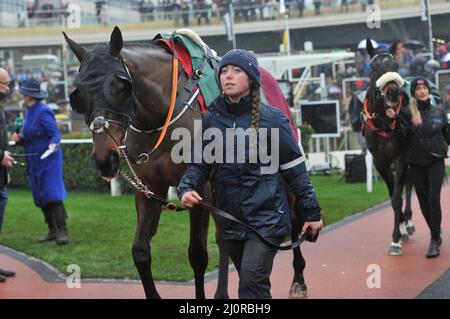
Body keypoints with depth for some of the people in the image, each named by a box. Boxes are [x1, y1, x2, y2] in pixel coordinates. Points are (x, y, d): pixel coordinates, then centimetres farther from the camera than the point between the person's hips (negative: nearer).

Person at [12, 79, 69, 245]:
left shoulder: (43, 112, -14)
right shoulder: (29, 112, 13)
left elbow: (55, 134, -16)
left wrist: (53, 145, -36)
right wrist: (19, 139, 1)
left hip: (48, 160, -9)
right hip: (35, 163, 9)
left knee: (52, 194, -14)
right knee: (41, 197, 8)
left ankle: (62, 232, -16)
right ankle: (52, 231, 13)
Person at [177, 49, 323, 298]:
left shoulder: (272, 119, -6)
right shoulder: (210, 120, 3)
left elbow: (295, 170, -2)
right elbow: (199, 164, 7)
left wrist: (312, 213, 0)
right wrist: (187, 189, -14)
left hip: (267, 218, -4)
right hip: (229, 220, 4)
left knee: (252, 282, -17)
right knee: (249, 284, 17)